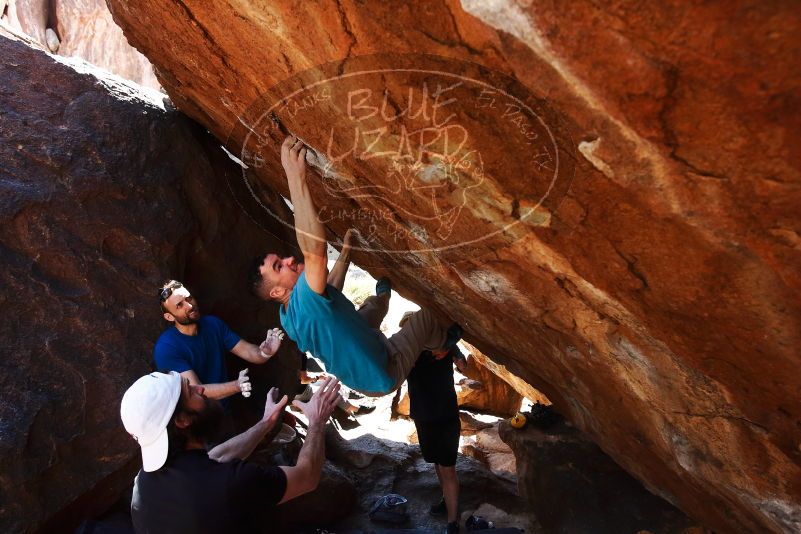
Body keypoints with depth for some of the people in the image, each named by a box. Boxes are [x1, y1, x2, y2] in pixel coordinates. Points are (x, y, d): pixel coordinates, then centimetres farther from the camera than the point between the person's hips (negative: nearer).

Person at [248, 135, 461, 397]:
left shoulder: (290, 313, -9)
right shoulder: (303, 303, -39)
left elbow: (332, 294, 10)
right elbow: (315, 253, -58)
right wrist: (296, 179, -62)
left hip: (358, 373, 8)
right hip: (381, 376, -8)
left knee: (366, 314, 24)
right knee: (424, 317, 3)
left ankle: (381, 299, 55)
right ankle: (444, 343, 35)